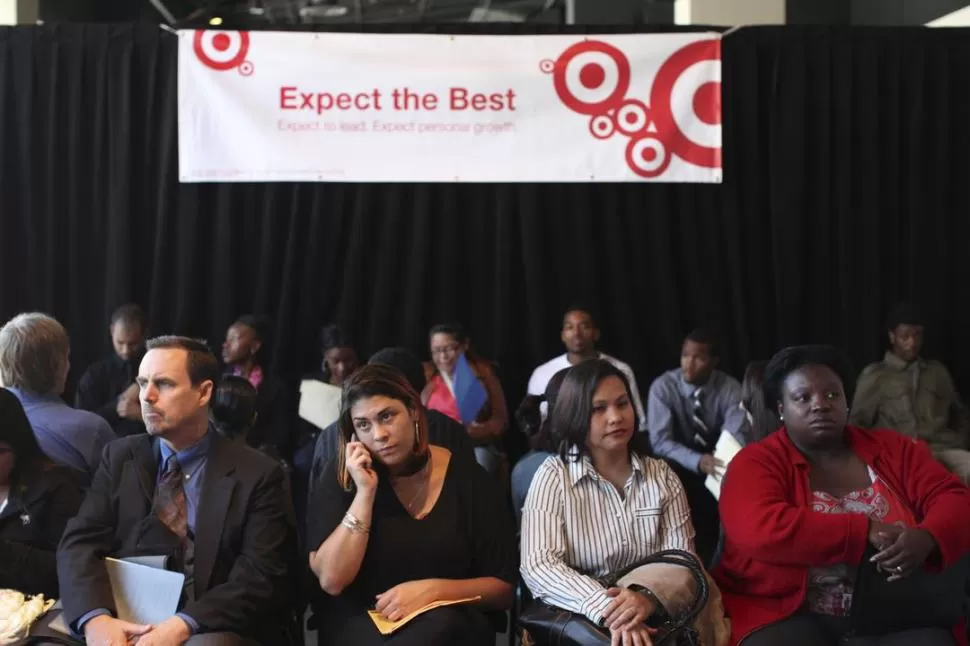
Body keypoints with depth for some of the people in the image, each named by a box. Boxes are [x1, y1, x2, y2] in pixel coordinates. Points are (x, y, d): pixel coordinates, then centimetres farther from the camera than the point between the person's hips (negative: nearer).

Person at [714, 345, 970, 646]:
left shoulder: (894, 450, 13)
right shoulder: (756, 463, -1)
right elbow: (761, 531, -18)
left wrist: (925, 538, -17)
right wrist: (867, 532, -18)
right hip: (789, 615, -4)